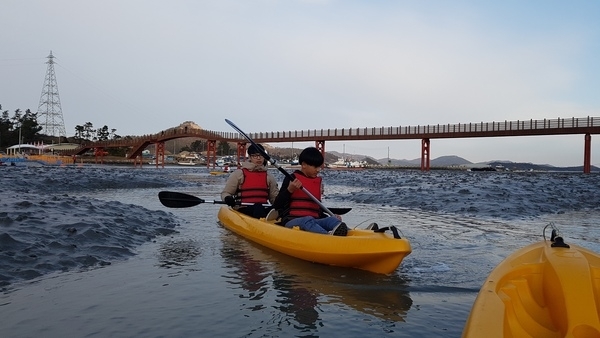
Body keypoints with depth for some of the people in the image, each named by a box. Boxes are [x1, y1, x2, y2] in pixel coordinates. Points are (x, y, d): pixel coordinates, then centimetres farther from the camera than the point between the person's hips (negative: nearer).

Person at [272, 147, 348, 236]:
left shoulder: (318, 181, 18)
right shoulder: (292, 179, 1)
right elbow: (276, 206, -2)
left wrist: (331, 217, 9)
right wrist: (289, 190, -16)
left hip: (314, 221, 5)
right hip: (292, 221, -5)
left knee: (332, 220, -23)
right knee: (308, 220, -36)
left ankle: (338, 229, -60)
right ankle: (329, 236, -66)